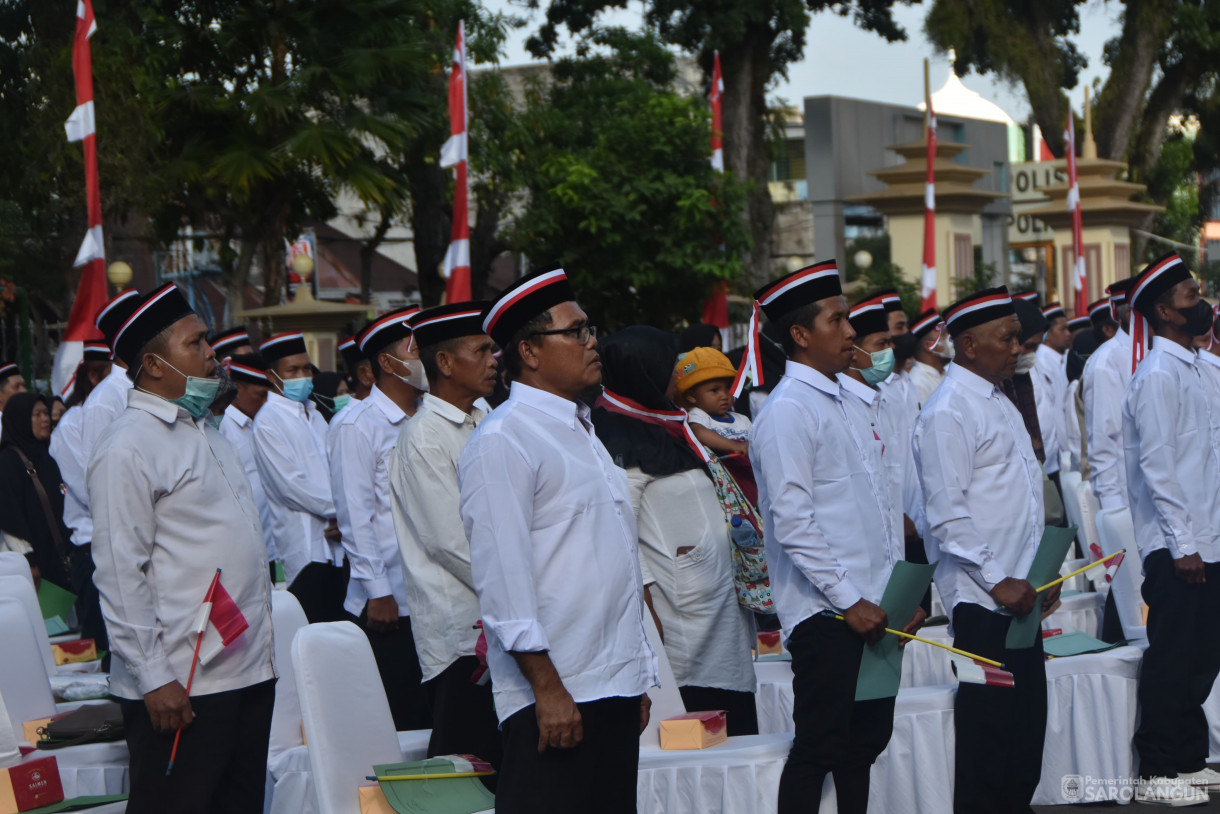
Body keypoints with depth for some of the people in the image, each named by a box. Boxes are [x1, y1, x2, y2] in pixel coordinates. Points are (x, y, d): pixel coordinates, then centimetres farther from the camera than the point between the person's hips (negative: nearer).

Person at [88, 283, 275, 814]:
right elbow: (120, 574, -15)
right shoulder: (128, 447, -11)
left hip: (249, 670, 9)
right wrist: (154, 679, -19)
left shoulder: (205, 431, 17)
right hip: (181, 689, -8)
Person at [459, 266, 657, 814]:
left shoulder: (581, 433, 20)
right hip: (554, 696, -9)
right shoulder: (502, 441, -9)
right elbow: (503, 574, -16)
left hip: (615, 688, 9)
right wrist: (546, 686, -19)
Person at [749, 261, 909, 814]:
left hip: (870, 608, 9)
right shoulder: (788, 412, -12)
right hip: (826, 614, -9)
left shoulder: (840, 404, 17)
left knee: (867, 738, 14)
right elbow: (793, 524, -18)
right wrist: (850, 601, -19)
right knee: (818, 748, -7)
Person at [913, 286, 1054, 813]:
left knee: (1028, 717, 13)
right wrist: (997, 580, -19)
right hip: (982, 600, -9)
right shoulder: (947, 413, -13)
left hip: (1017, 594, 9)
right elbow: (947, 516, -19)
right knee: (989, 725, -4)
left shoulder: (1000, 404, 16)